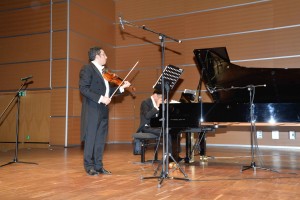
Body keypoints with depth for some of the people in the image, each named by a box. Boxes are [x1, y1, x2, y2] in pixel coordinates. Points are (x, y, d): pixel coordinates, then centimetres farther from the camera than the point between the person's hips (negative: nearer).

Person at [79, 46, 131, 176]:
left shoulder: (103, 71, 19)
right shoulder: (87, 69, -6)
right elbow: (83, 88, -17)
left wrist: (122, 87, 10)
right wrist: (100, 98, -21)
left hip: (103, 111, 8)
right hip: (92, 110, -8)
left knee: (101, 139, 10)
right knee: (90, 138, 0)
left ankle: (98, 166, 17)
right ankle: (89, 166, 9)